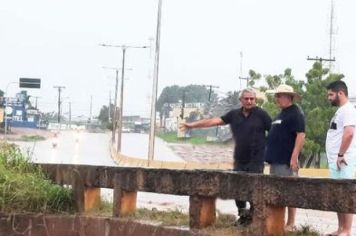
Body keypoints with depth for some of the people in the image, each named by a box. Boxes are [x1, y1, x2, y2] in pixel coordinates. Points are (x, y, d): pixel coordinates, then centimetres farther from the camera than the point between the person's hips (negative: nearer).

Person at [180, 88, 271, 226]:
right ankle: (243, 215, 24)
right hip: (239, 160, 4)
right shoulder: (234, 114, 6)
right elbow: (215, 121, 3)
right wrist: (192, 125, -3)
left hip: (256, 160, -4)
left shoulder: (261, 115, -4)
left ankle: (253, 217, 14)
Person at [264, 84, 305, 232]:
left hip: (287, 161, -10)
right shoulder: (282, 113, 19)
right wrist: (271, 156, 21)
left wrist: (294, 157, -23)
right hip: (276, 160, 10)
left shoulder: (295, 113, -10)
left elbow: (301, 135, -18)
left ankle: (290, 224, -4)